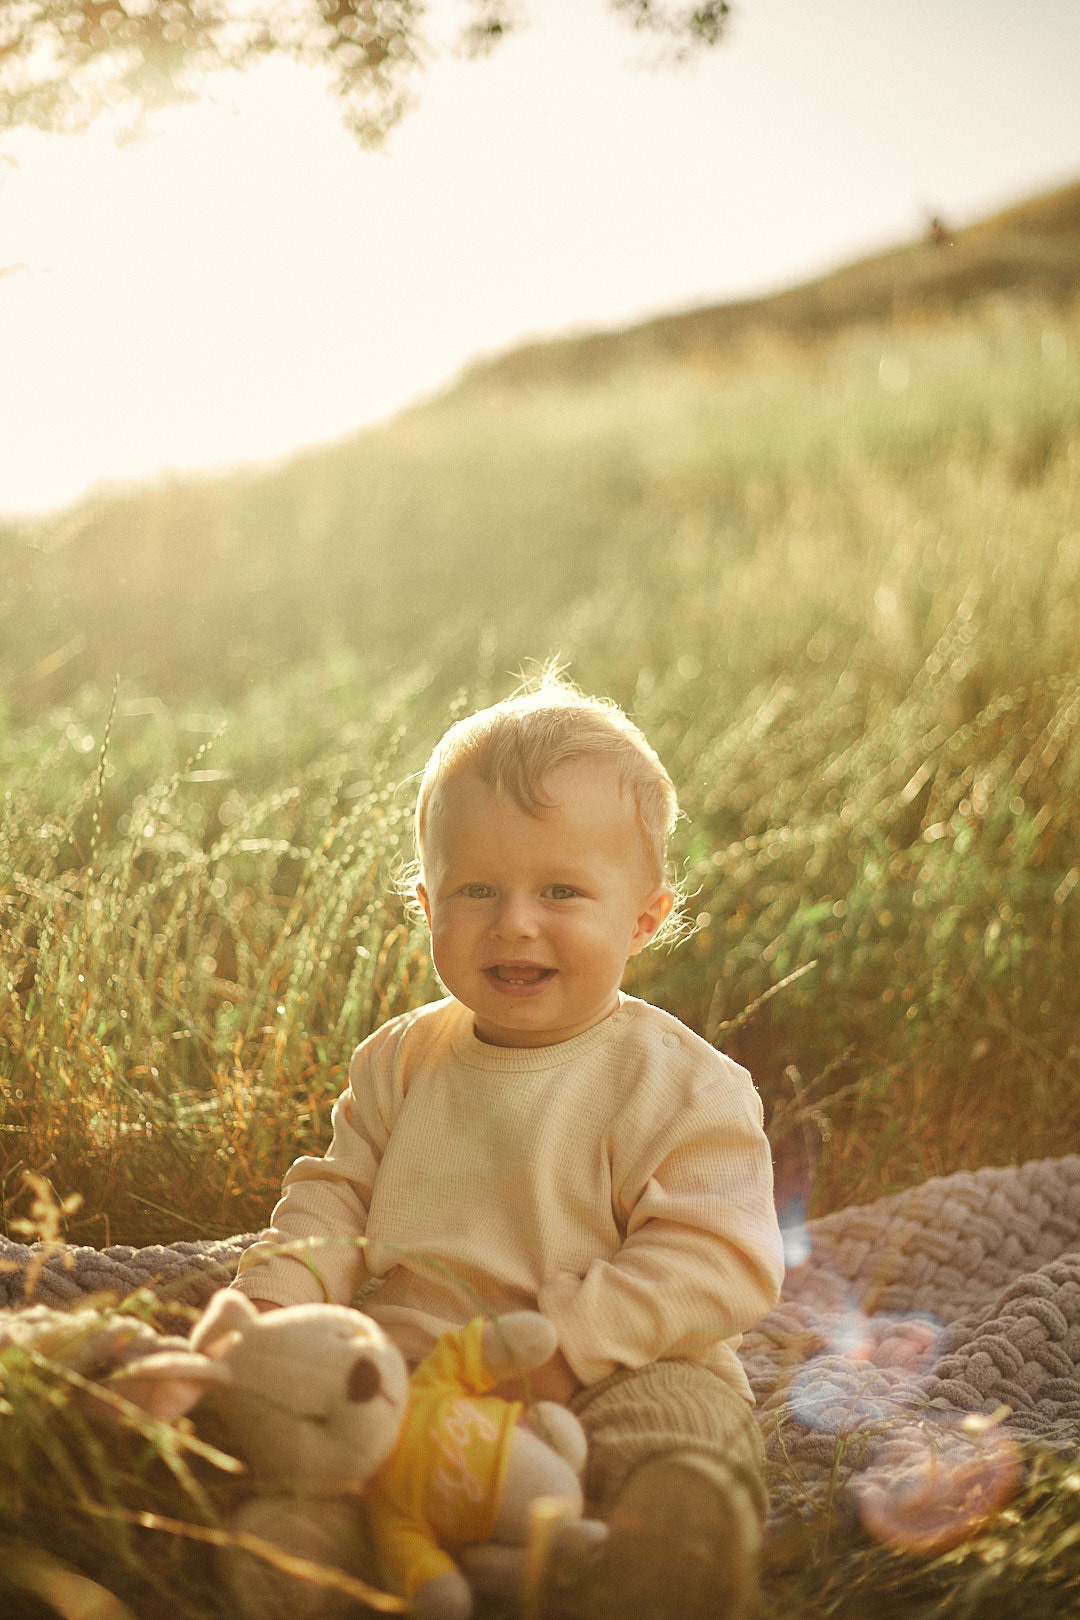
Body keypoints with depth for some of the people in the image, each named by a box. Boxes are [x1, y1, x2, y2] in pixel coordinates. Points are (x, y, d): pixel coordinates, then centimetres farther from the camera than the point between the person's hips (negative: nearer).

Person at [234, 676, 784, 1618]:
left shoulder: (681, 1085, -6)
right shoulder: (402, 1061, 10)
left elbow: (721, 1263, -12)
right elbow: (338, 1193, 16)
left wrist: (569, 1340, -21)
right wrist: (284, 1289, -5)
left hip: (613, 1374, -4)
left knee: (684, 1421, -33)